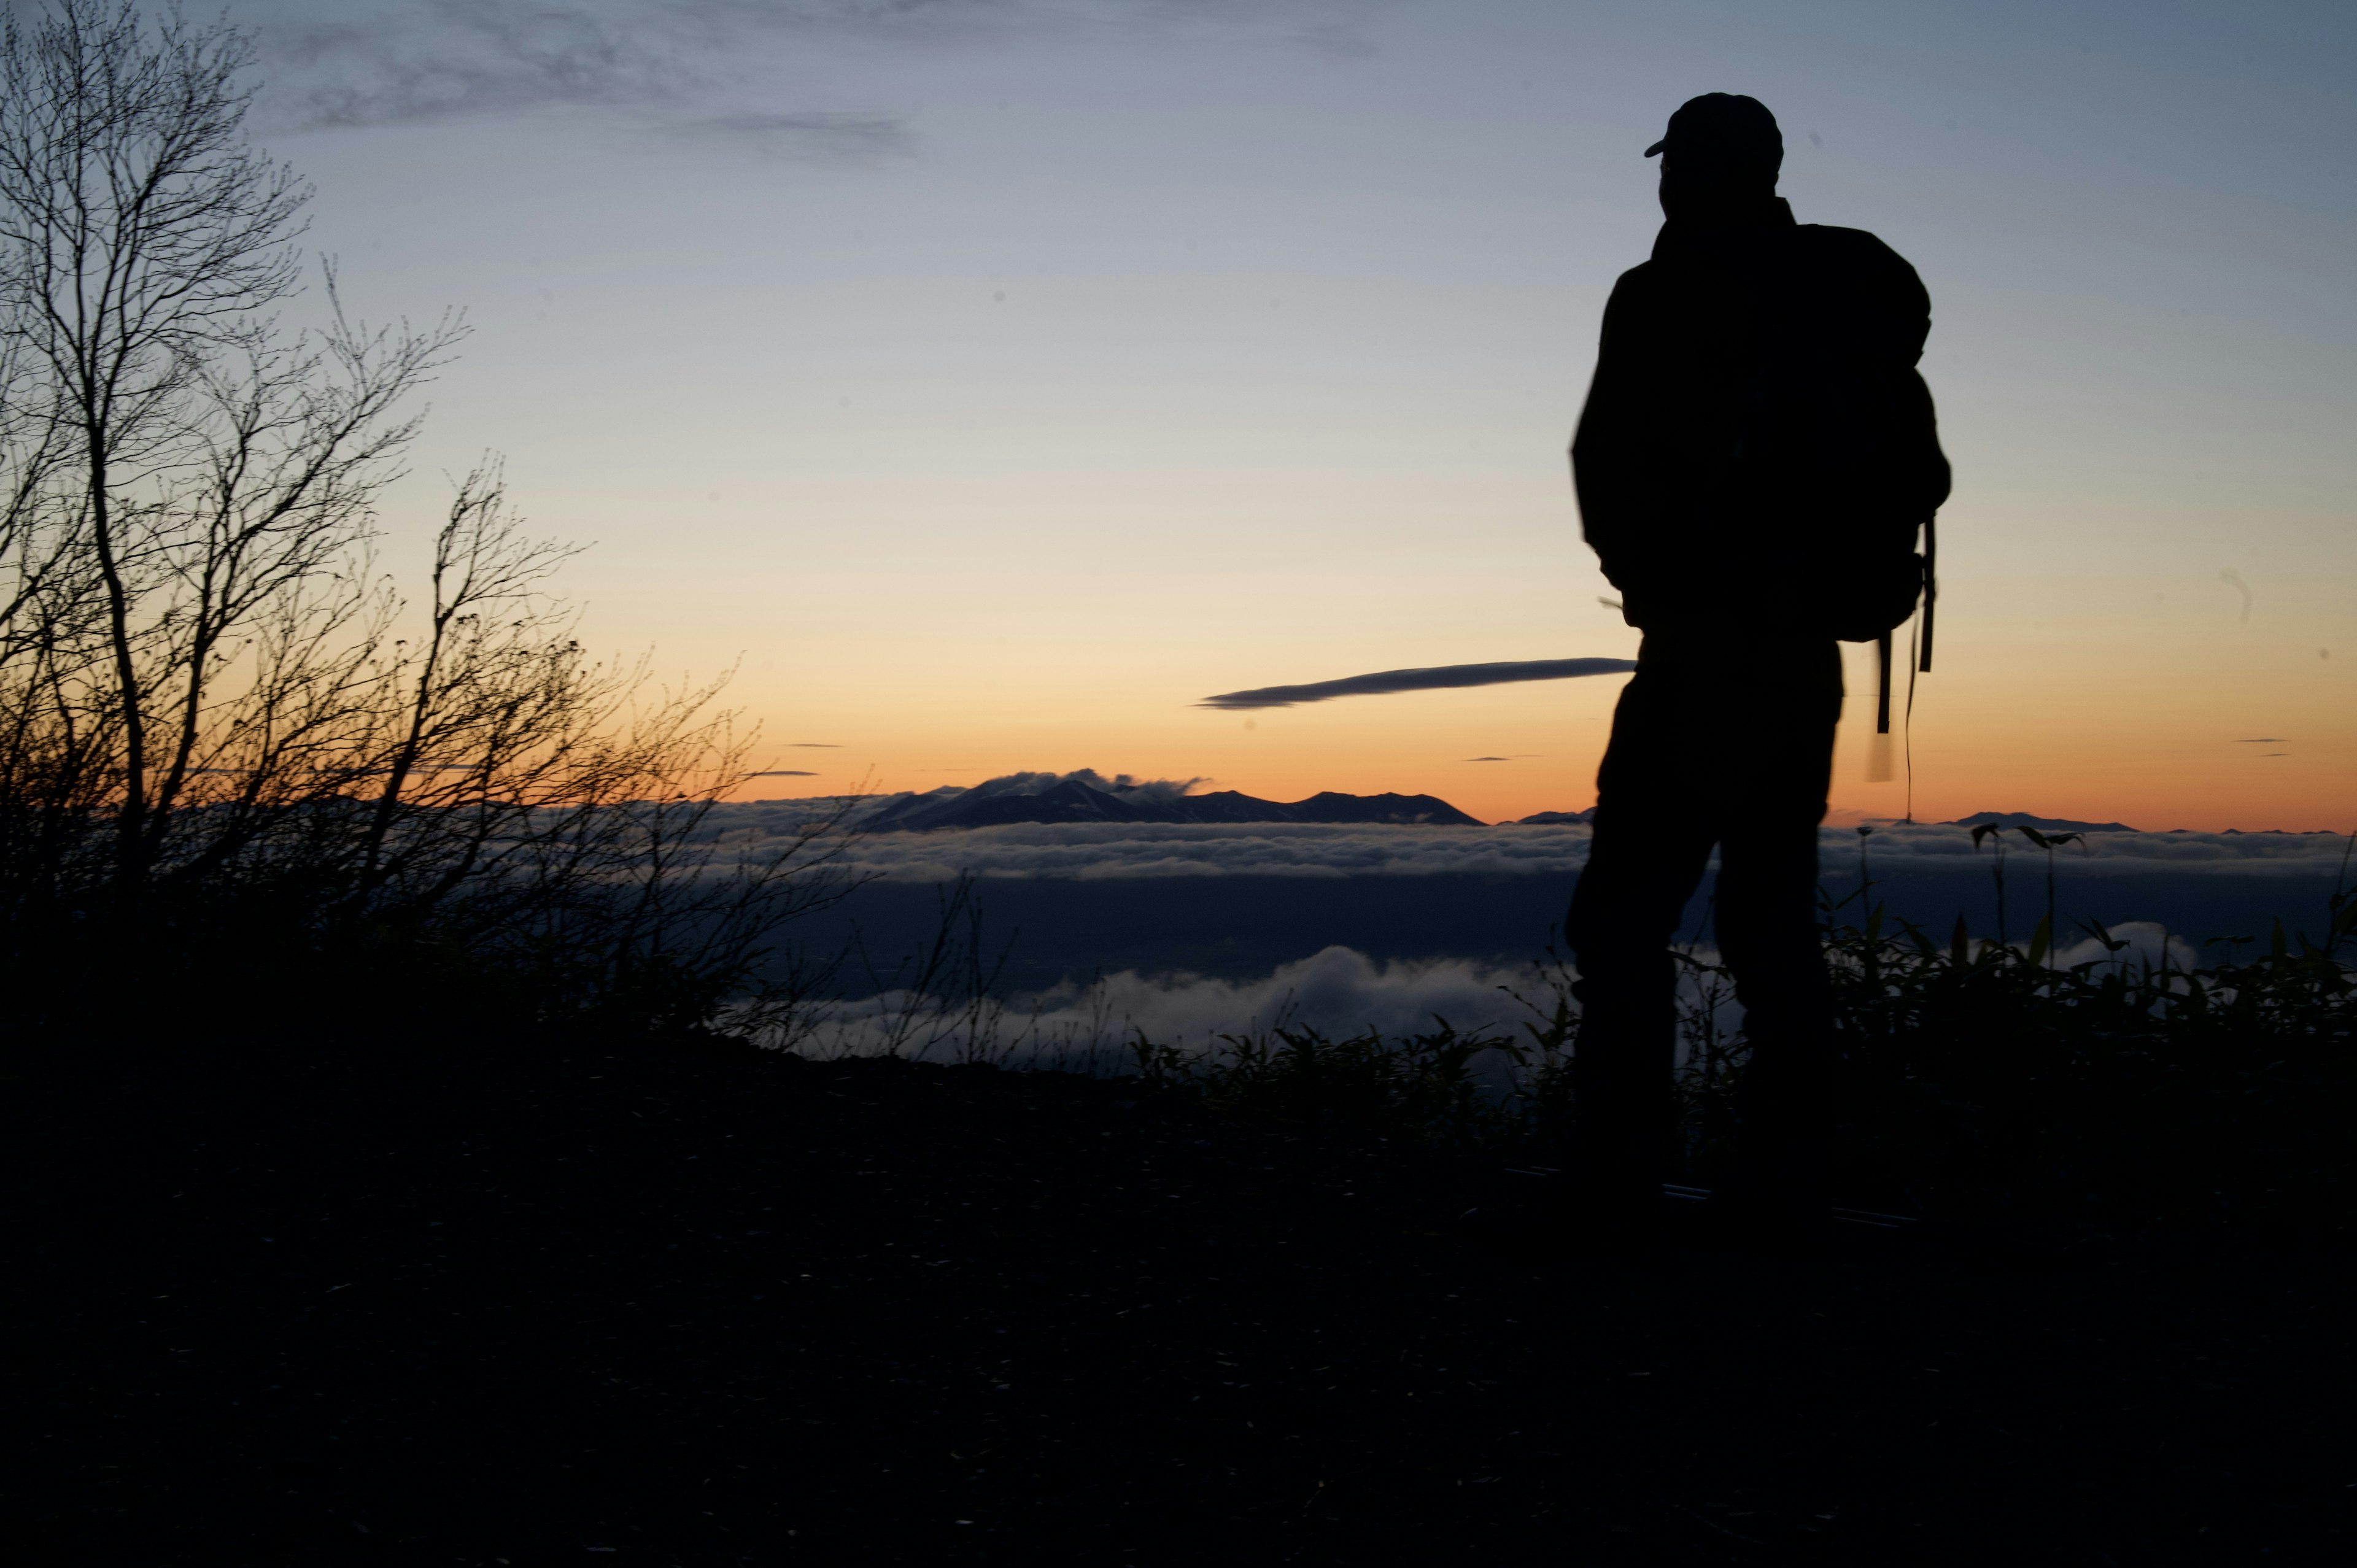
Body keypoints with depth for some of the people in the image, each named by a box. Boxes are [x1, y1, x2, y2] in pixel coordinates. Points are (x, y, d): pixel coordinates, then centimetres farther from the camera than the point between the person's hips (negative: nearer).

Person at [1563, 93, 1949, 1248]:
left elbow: (1609, 472, -6)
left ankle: (1617, 1188, -11)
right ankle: (1784, 1181, 14)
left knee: (1622, 919, -5)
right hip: (1810, 654, 7)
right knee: (1771, 914, 14)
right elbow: (1921, 479, 15)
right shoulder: (1850, 302, 10)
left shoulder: (1665, 299, -8)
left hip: (1706, 650, -6)